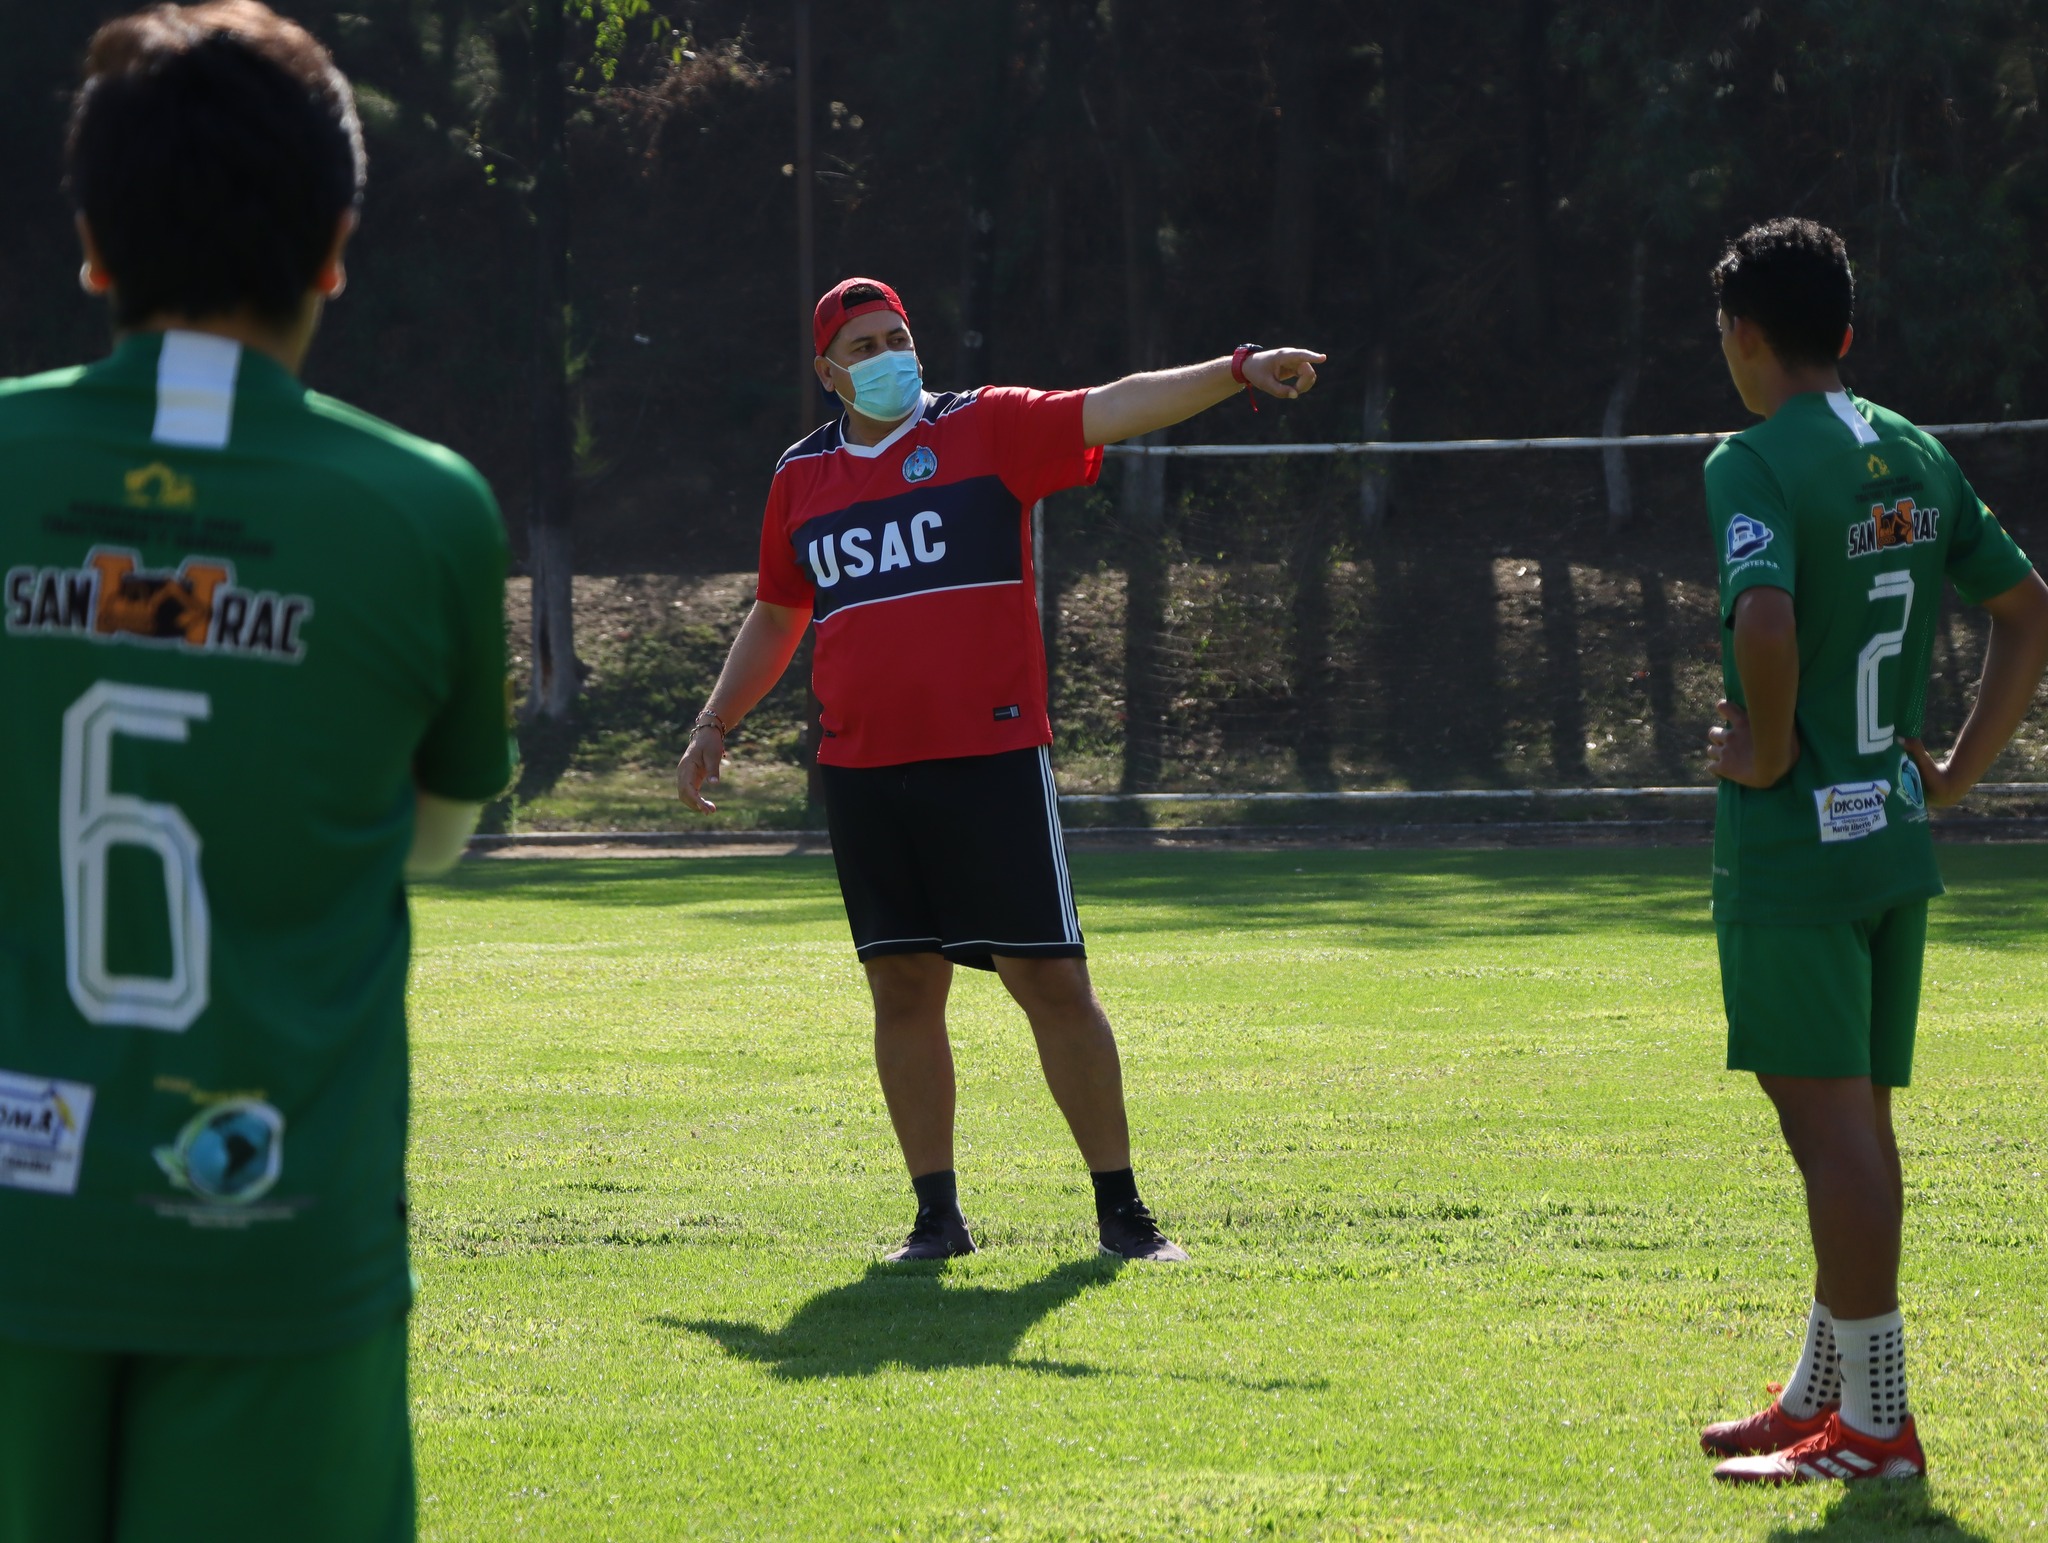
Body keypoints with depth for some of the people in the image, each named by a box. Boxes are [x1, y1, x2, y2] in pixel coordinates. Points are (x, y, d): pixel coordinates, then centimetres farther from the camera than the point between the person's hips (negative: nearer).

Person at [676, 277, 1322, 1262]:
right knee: (902, 987, 4)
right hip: (862, 772, 3)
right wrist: (715, 724, 21)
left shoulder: (986, 428, 2)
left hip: (993, 757, -3)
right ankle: (937, 1213, 12)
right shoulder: (802, 476, 13)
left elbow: (1114, 409, -11)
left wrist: (1238, 370, -24)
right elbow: (776, 615, 26)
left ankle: (1119, 1208, 2)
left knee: (1050, 979, -4)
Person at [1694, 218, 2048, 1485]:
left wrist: (1768, 754, -14)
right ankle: (1822, 1395, 26)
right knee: (1858, 1120, 15)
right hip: (1896, 835, 8)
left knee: (1832, 1127, -6)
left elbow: (1766, 623, -30)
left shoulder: (1757, 464, -13)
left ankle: (1874, 1425, -5)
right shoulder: (1917, 459, 11)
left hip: (1794, 843, -8)